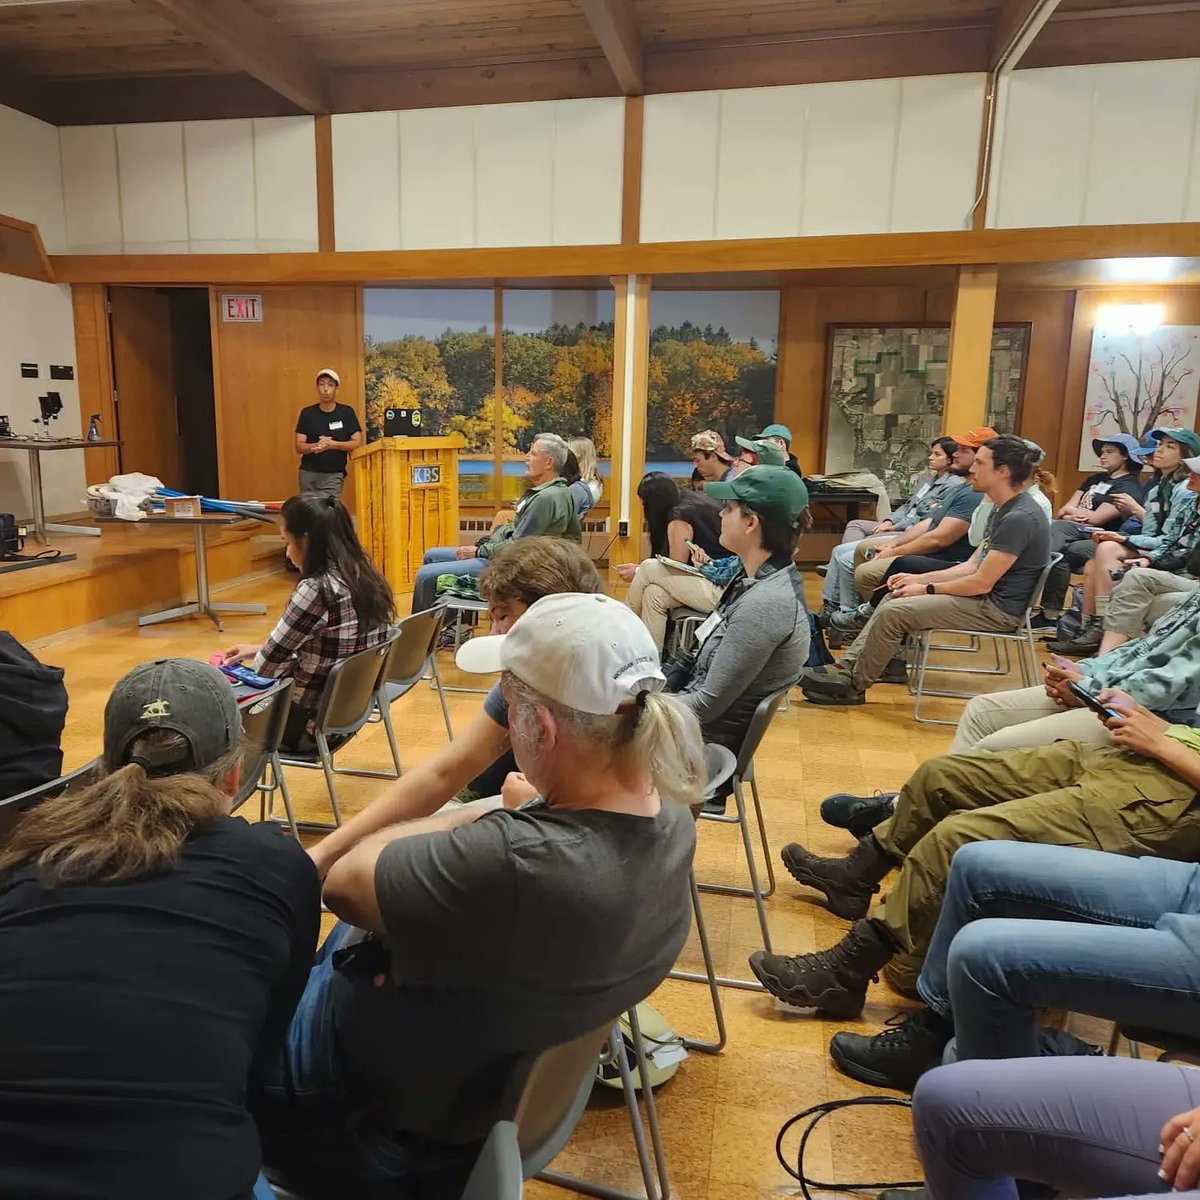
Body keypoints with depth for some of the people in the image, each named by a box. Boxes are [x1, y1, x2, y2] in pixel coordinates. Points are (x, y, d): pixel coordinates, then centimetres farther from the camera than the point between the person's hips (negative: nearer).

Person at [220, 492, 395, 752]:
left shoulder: (317, 589, -25)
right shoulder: (366, 577, -1)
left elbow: (268, 665, -14)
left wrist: (256, 656, 9)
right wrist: (257, 650, 15)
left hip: (313, 721, -7)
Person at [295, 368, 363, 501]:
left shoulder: (346, 413, 1)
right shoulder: (307, 413, 4)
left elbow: (357, 443, -4)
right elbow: (299, 447, 2)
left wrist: (332, 444, -19)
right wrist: (317, 445, -19)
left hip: (334, 475, -2)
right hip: (308, 473, 2)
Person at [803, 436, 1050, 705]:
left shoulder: (1020, 518, -21)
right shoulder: (1005, 511, 13)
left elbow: (981, 583, -22)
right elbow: (972, 566, 15)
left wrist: (927, 589, -10)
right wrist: (918, 579, 6)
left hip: (997, 608, -10)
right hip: (984, 597, 10)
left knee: (893, 612, -16)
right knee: (894, 597, 9)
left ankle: (852, 687, -2)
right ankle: (848, 667, 5)